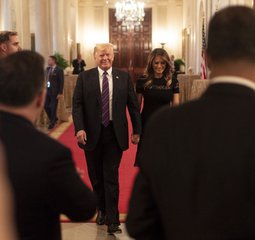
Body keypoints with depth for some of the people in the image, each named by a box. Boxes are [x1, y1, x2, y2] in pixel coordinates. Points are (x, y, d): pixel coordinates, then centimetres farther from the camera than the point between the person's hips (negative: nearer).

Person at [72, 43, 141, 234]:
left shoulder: (124, 77, 3)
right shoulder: (85, 77, 2)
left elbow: (133, 105, 5)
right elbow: (77, 104, -2)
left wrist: (137, 130, 3)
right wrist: (80, 128, -14)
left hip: (115, 134, -1)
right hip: (92, 134, 1)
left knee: (111, 177, -2)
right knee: (96, 176, 13)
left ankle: (113, 221, 4)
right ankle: (102, 209, 35)